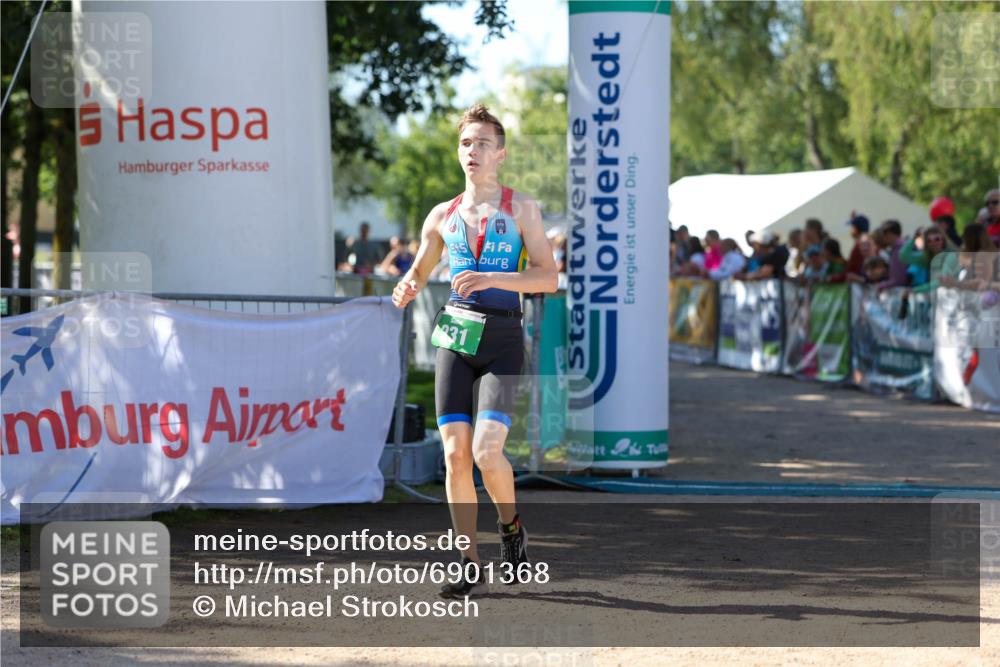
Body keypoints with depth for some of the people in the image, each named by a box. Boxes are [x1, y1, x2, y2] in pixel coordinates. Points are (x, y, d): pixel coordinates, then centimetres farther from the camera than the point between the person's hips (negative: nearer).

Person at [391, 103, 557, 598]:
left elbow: (548, 278, -4)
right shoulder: (442, 216, 12)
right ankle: (471, 568, 3)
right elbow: (419, 270, 24)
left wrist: (491, 278, -18)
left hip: (501, 340, -3)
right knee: (455, 454, -4)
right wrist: (406, 290, 0)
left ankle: (511, 525, 12)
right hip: (454, 338, 3)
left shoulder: (521, 209, 3)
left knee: (486, 451, -19)